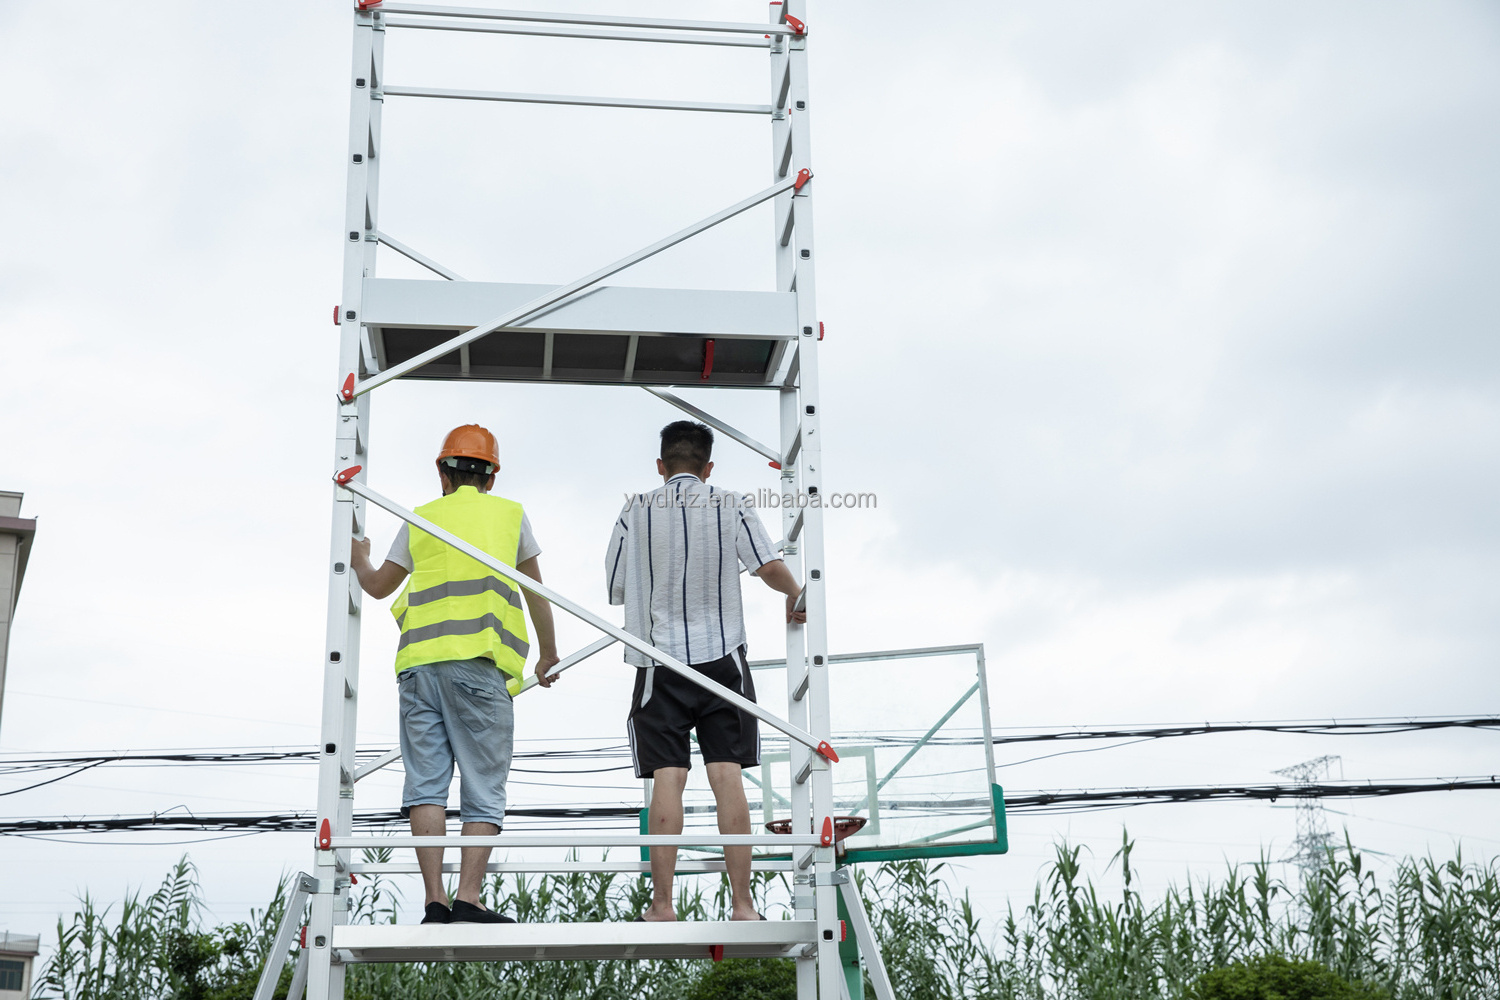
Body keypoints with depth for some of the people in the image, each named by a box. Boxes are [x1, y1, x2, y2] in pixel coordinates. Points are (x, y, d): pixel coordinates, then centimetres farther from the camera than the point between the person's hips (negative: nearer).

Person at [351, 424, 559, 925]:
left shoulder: (420, 519, 18)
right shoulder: (510, 513, 15)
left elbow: (378, 586, 32)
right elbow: (535, 592, 24)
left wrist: (359, 560, 55)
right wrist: (548, 650, 39)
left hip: (420, 662, 2)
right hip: (477, 662, -2)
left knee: (426, 781, 1)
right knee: (484, 785, -2)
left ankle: (435, 900, -7)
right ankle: (468, 898, -13)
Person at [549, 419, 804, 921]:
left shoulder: (636, 511, 1)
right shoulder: (731, 506, 1)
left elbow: (614, 589, 5)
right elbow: (770, 567, -8)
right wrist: (795, 596, 13)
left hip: (661, 660, 0)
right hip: (722, 657, 0)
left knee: (667, 778, 0)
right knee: (727, 776, 0)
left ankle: (662, 905, 1)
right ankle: (741, 903, 0)